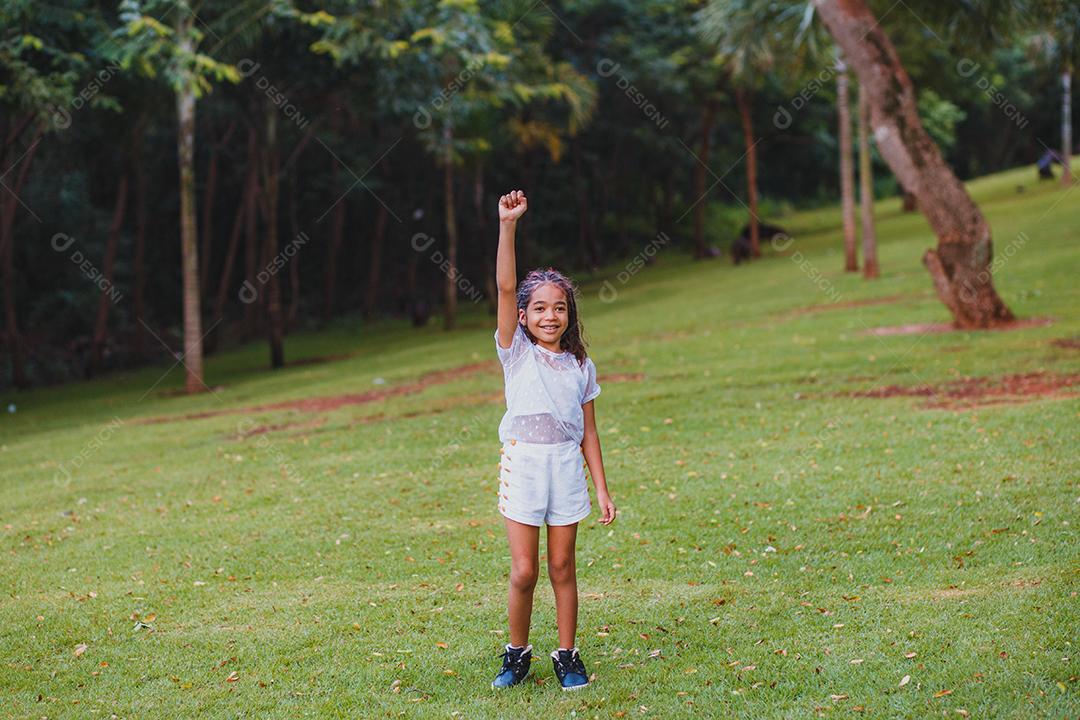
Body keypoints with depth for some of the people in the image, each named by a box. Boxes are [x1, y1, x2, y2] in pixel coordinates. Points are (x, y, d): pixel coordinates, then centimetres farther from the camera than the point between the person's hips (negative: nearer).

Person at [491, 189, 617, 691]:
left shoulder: (581, 366, 7)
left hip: (567, 468, 2)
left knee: (562, 567, 6)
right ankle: (517, 655, 17)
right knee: (523, 572, -2)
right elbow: (505, 287, -12)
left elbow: (588, 432, 9)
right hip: (522, 465, -2)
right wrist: (507, 225, -20)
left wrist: (602, 490, 6)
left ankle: (567, 656, 17)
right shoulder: (516, 352, 0)